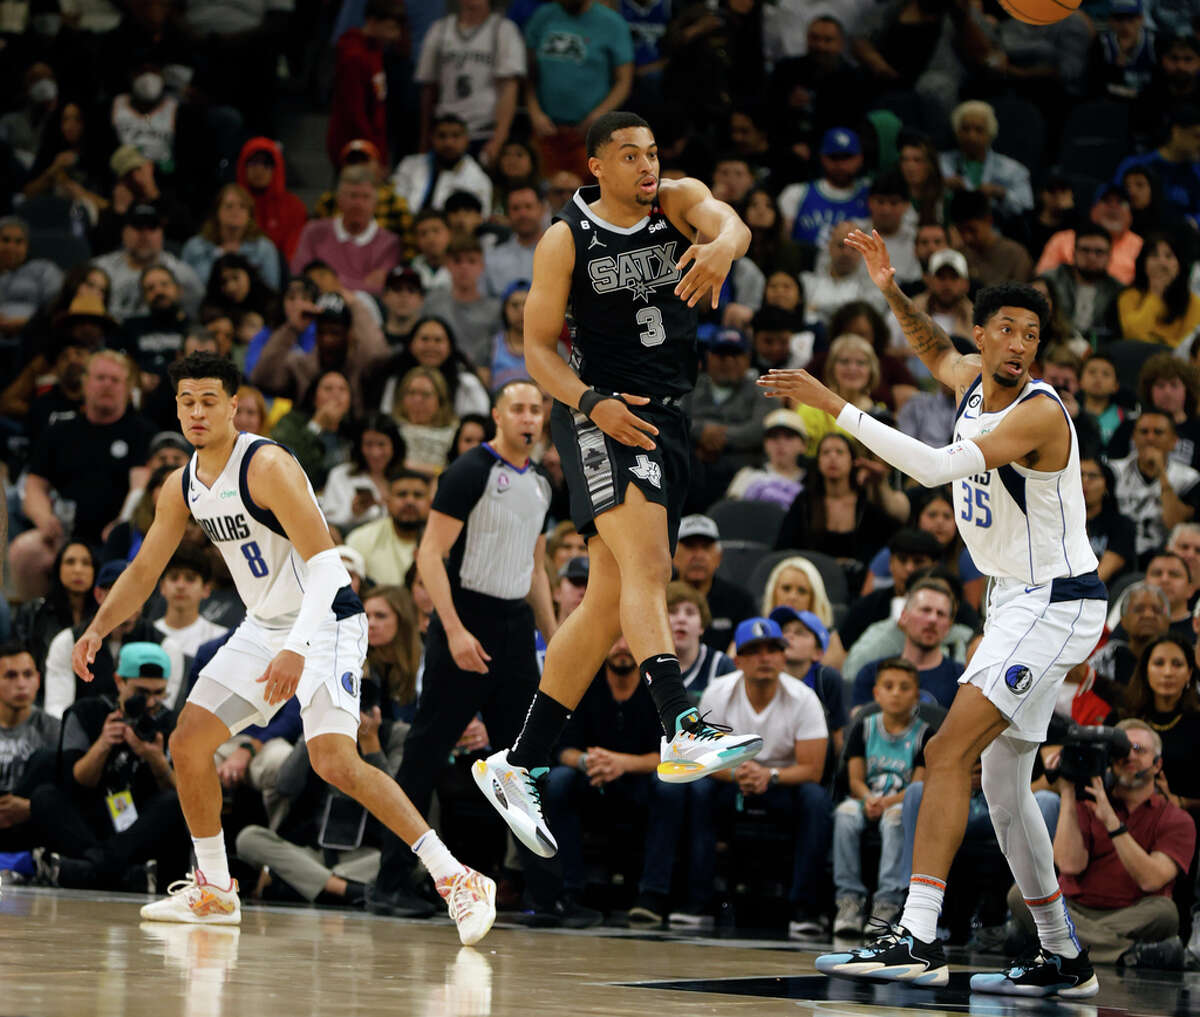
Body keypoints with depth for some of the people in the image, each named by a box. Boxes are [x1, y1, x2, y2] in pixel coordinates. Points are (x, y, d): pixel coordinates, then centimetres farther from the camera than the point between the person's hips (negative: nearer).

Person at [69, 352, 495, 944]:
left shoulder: (267, 466, -21)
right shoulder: (183, 487, 4)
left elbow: (324, 563, -27)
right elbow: (143, 572, 16)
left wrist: (296, 650, -37)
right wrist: (98, 627, 0)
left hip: (325, 622, -9)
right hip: (263, 628, 9)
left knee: (335, 762, -25)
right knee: (188, 745, 7)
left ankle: (457, 880, -25)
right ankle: (214, 892, 23)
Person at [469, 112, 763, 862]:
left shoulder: (678, 202, 4)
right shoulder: (565, 241, -3)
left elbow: (731, 223, -18)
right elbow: (538, 346, -1)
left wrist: (722, 245, -43)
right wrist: (592, 403, -19)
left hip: (665, 420, 5)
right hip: (601, 414, -5)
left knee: (610, 604, 7)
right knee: (647, 563, -27)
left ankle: (518, 765, 16)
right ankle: (682, 732, -42)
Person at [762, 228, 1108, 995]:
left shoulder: (1040, 413, -22)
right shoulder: (972, 381, 5)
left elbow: (937, 468, -33)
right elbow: (936, 351, 30)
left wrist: (833, 405, -32)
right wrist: (892, 291, 11)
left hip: (1055, 606, -10)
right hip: (1018, 601, 10)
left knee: (950, 753, -21)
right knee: (1003, 784, 15)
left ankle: (918, 938, -28)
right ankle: (1065, 960, 24)